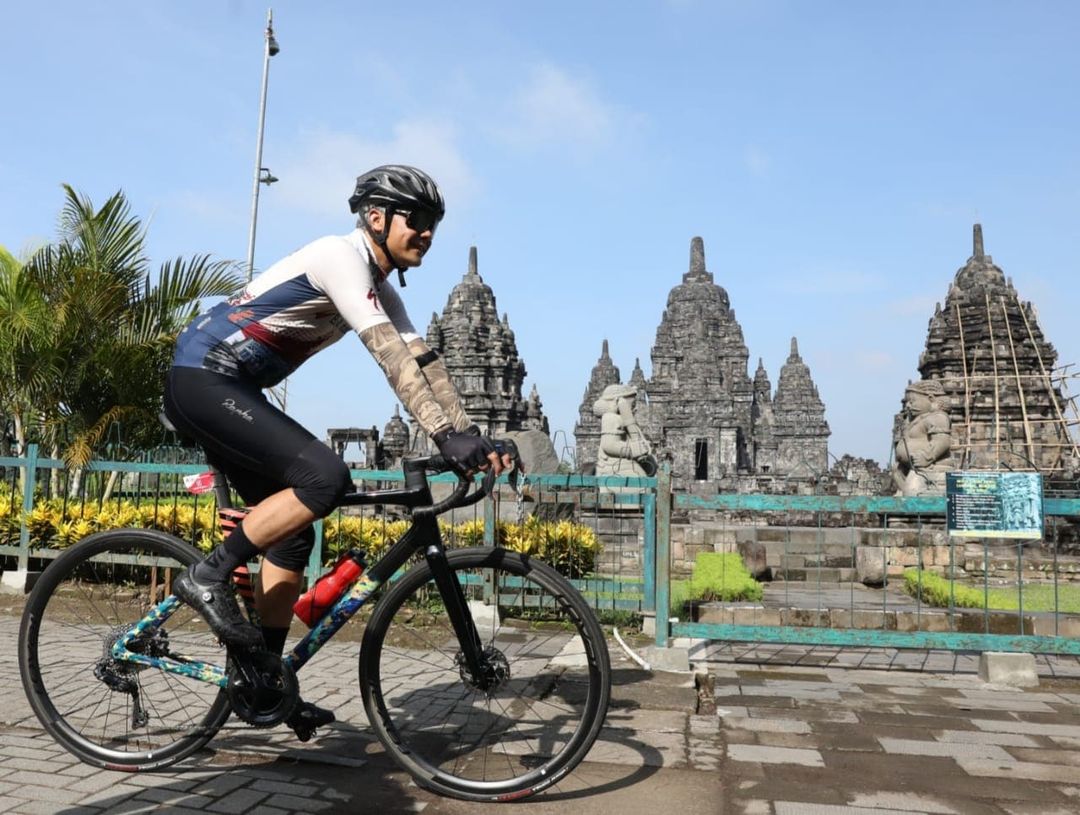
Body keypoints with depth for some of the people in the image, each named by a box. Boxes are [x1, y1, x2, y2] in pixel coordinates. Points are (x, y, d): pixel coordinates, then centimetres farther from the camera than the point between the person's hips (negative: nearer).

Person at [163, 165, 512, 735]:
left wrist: (472, 437, -4)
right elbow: (388, 354, -28)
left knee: (293, 533, 6)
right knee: (325, 478, -25)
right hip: (202, 378, -10)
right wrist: (445, 434, -34)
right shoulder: (341, 254, -16)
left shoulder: (380, 287, 13)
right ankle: (208, 577, -11)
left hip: (229, 389, 10)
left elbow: (422, 362, 6)